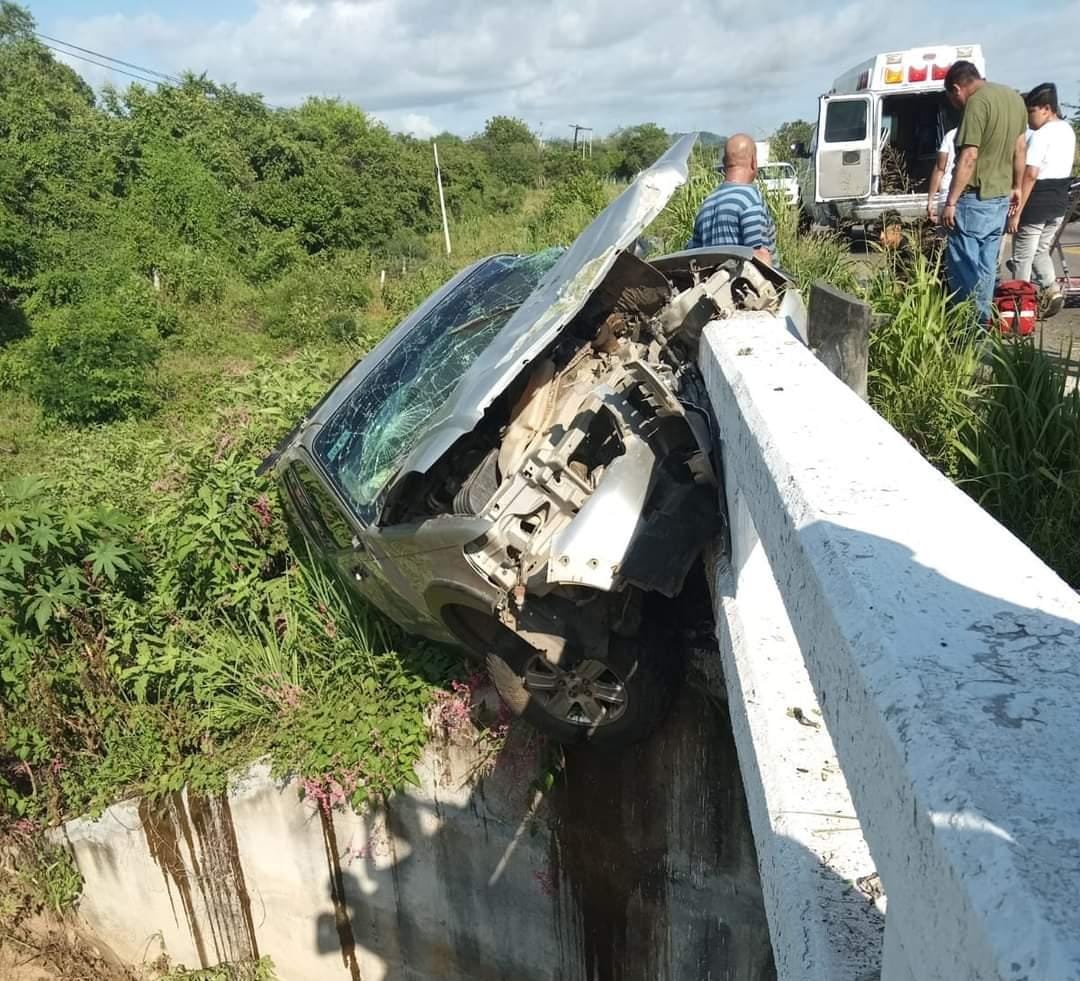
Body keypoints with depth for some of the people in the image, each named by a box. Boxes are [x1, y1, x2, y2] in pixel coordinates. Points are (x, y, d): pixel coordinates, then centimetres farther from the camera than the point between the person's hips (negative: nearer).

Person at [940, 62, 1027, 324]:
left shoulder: (977, 102, -14)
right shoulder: (1014, 97, 13)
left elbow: (969, 157, -21)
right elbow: (1020, 148, 18)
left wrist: (951, 201, -19)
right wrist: (1015, 187, 25)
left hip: (975, 197, -9)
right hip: (1001, 196, 9)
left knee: (963, 263, -4)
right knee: (986, 264, 12)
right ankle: (983, 320, 17)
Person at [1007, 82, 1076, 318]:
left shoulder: (1040, 135, -18)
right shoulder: (1068, 130, 10)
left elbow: (1030, 176, -22)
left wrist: (1016, 212, -21)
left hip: (1037, 205, -8)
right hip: (1059, 202, 9)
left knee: (1022, 258, 2)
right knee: (1041, 251, 21)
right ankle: (1052, 290, 3)